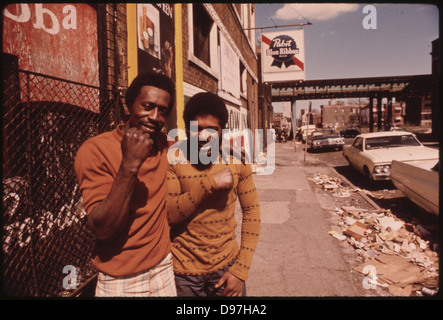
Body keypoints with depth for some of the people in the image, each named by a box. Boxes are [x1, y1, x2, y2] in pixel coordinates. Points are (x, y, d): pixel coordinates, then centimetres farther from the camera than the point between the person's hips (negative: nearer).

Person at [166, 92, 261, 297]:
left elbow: (251, 211, -3)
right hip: (183, 272, -1)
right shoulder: (173, 159, -12)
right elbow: (167, 214, -16)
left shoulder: (237, 159, -7)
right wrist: (209, 184, -26)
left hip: (227, 266, 1)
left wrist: (241, 269, -6)